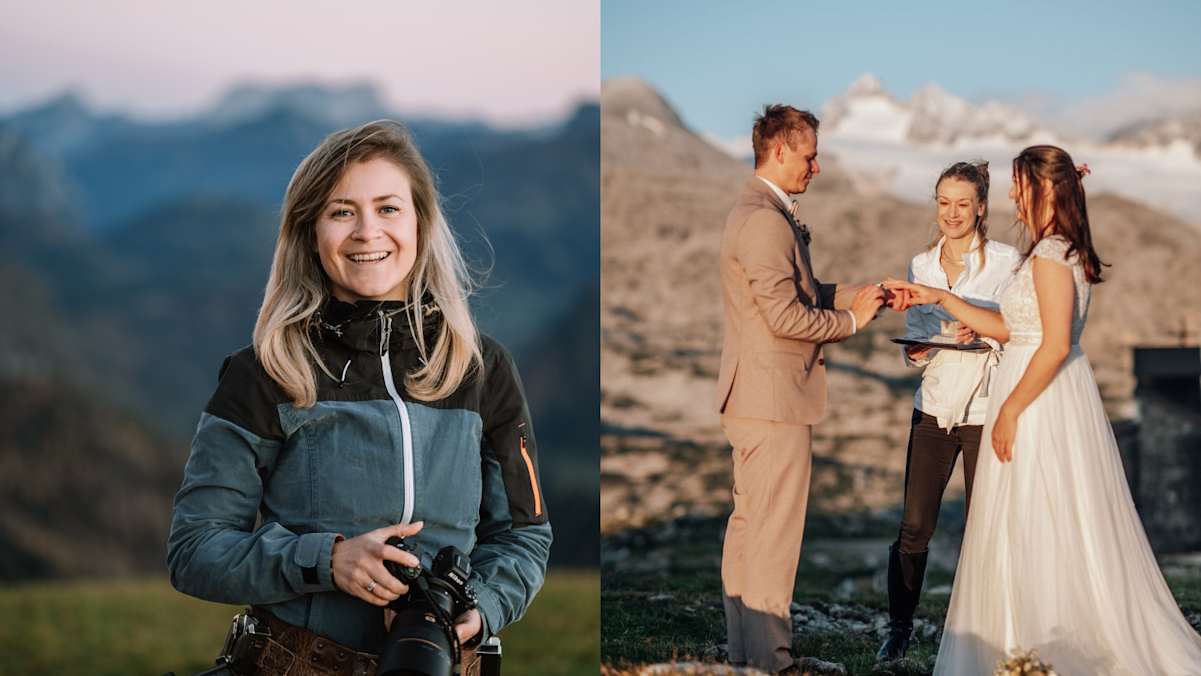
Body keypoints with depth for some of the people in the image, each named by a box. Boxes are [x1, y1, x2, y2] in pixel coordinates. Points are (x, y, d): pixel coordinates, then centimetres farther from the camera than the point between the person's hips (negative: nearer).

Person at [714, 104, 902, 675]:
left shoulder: (756, 212, 15)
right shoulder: (767, 221, -19)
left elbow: (802, 291, 18)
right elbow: (786, 316, -23)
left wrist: (863, 296, 8)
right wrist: (851, 319, -9)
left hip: (752, 395, 11)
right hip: (774, 398, -11)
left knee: (747, 523, 16)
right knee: (774, 534, -5)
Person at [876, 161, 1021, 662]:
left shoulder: (1006, 262, -2)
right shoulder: (921, 266, 10)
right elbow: (914, 338, 12)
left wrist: (982, 333, -22)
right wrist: (916, 353, -10)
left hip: (986, 409, -3)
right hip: (935, 407, 3)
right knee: (915, 525, -1)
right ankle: (899, 626, 11)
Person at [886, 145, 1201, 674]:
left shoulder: (1050, 255, -16)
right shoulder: (1061, 251, 14)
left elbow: (1056, 344, -23)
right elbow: (1009, 329, 16)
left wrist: (1010, 410, -19)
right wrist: (939, 298, 14)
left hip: (1043, 403, -10)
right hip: (1053, 397, 10)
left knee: (1037, 529, -3)